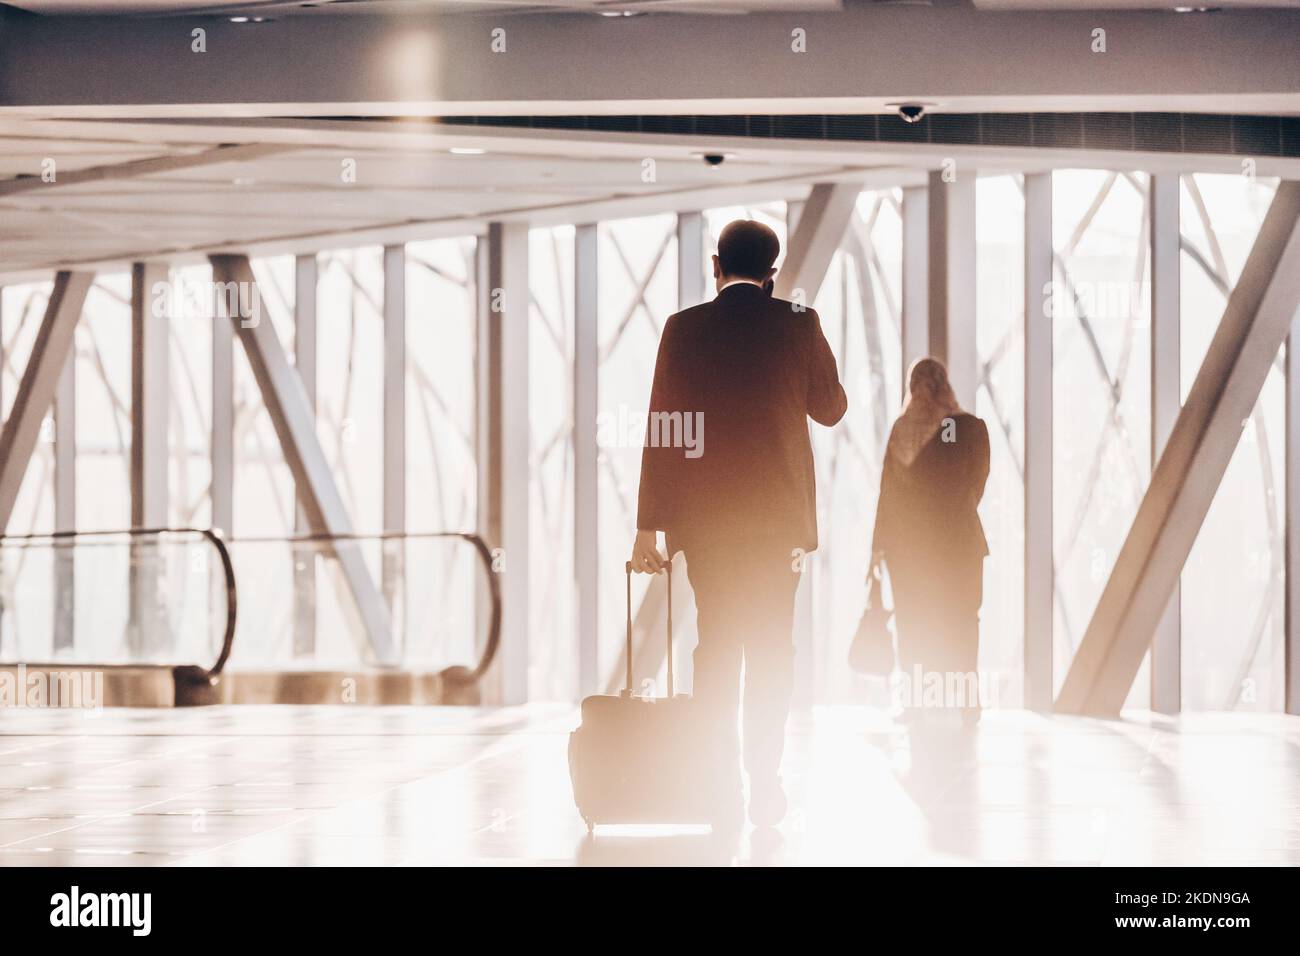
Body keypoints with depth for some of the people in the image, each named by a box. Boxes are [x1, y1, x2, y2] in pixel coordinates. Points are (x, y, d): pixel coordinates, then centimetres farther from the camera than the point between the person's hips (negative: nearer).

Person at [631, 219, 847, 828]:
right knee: (771, 650, 6)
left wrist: (650, 524, 0)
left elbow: (662, 428, -3)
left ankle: (721, 785, 3)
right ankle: (764, 784, 0)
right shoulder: (798, 325, -2)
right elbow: (831, 409, 9)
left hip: (703, 509, 0)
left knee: (717, 645, 7)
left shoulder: (684, 329, -2)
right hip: (777, 509, 0)